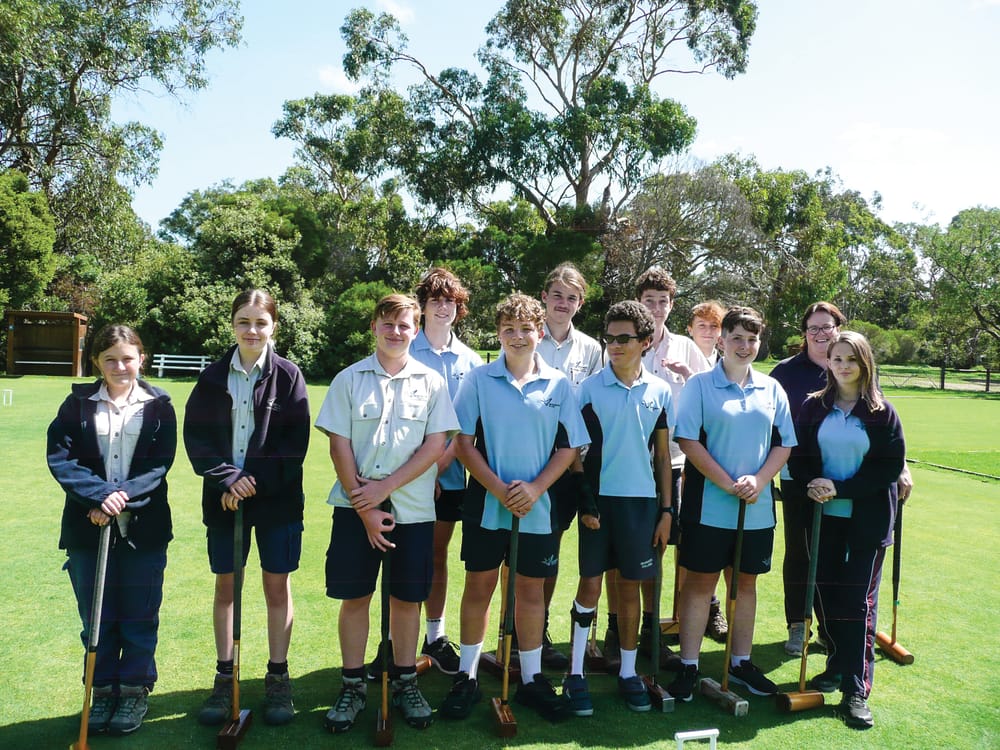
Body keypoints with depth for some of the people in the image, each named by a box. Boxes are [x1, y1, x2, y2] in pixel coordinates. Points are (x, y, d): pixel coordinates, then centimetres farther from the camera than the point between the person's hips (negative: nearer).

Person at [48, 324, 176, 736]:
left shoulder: (158, 405, 0)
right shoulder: (78, 402, 3)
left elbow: (160, 463, -6)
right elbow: (59, 456, -6)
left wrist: (124, 497, -19)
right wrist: (99, 496, -19)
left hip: (143, 528, -1)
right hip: (87, 528, 1)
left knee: (139, 618, 9)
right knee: (96, 617, 13)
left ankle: (135, 691, 26)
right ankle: (104, 691, 30)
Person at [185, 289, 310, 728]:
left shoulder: (287, 376, -4)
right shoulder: (214, 377, 2)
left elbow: (295, 442, -6)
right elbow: (196, 435, 0)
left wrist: (254, 479, -14)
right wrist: (227, 478, -13)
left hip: (277, 498, -2)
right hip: (224, 496, 2)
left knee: (277, 585, 6)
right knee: (226, 586, 11)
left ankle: (278, 678, 21)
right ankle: (224, 678, 26)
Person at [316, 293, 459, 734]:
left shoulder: (431, 382, 2)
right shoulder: (349, 379, 2)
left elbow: (436, 445, -4)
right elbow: (339, 445, -2)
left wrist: (385, 487, -11)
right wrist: (365, 507, -8)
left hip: (413, 509, 0)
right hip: (356, 507, 0)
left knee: (406, 598, 9)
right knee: (354, 596, 7)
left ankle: (405, 683, 26)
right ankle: (353, 686, 23)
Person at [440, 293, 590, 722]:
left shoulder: (558, 385, 1)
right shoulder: (479, 380, -2)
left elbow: (569, 447, 1)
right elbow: (463, 443, -4)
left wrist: (535, 488, -12)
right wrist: (498, 488, -14)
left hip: (537, 507, 1)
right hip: (486, 504, -1)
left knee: (531, 591, 12)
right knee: (478, 587, 9)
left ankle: (532, 679, 27)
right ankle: (466, 677, 25)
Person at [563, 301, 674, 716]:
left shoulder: (659, 391, 3)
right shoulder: (589, 387, -4)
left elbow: (663, 454, 8)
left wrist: (666, 509, 6)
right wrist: (583, 501, -7)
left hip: (642, 500, 2)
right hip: (599, 498, -2)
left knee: (630, 587, 11)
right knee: (590, 585, 3)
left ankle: (628, 672, 26)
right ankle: (576, 674, 16)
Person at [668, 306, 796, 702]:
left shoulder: (772, 389, 8)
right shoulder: (700, 385, -4)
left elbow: (784, 444, 7)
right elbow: (688, 440, -11)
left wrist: (758, 480, -9)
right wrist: (727, 483, -16)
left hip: (758, 508, 4)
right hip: (708, 505, -4)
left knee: (745, 582, 14)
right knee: (700, 582, 3)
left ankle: (741, 662, 29)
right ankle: (688, 667, 14)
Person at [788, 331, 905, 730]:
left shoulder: (881, 411, -2)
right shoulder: (813, 407, 3)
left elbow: (890, 467, -6)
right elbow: (798, 456, 5)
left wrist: (839, 488, -16)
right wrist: (812, 484, -15)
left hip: (868, 519, -2)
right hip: (823, 516, 2)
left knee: (859, 599, -2)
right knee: (825, 592, 7)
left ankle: (857, 690, 4)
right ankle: (838, 664, 28)